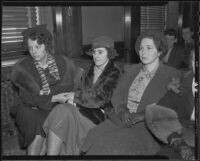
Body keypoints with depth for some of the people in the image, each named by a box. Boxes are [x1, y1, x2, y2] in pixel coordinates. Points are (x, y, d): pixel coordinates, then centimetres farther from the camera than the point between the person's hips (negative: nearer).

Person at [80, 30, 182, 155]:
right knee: (94, 139, -24)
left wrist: (142, 115, -17)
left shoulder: (172, 75, 2)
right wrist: (123, 111, -6)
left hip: (147, 128, -4)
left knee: (114, 146, -30)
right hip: (119, 120, 5)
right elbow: (116, 95, 15)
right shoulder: (130, 70, 18)